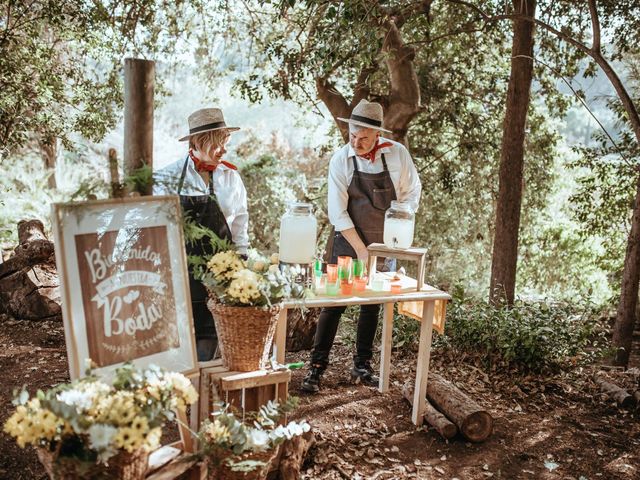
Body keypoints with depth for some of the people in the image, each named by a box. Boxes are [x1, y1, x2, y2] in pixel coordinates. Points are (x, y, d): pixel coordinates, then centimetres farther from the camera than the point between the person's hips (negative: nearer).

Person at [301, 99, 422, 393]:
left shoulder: (397, 154, -7)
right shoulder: (341, 160, -11)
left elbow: (412, 192, 7)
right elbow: (337, 212, -13)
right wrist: (361, 249, -16)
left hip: (383, 245, 2)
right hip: (347, 242, -2)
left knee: (373, 305, 10)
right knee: (334, 303, -3)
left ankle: (362, 366, 23)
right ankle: (317, 367, 7)